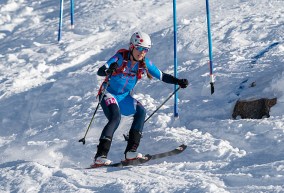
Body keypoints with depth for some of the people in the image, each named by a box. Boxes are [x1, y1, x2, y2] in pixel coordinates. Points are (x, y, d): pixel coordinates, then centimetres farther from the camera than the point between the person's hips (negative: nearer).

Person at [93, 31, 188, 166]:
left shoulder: (144, 63, -7)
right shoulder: (120, 57, -20)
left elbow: (162, 76, 1)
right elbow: (99, 71, -27)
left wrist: (178, 82, -12)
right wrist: (109, 71, -49)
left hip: (124, 97, 5)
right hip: (109, 94, -5)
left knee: (141, 111, -19)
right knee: (115, 118, -28)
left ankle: (131, 151, -20)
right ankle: (100, 156, -29)